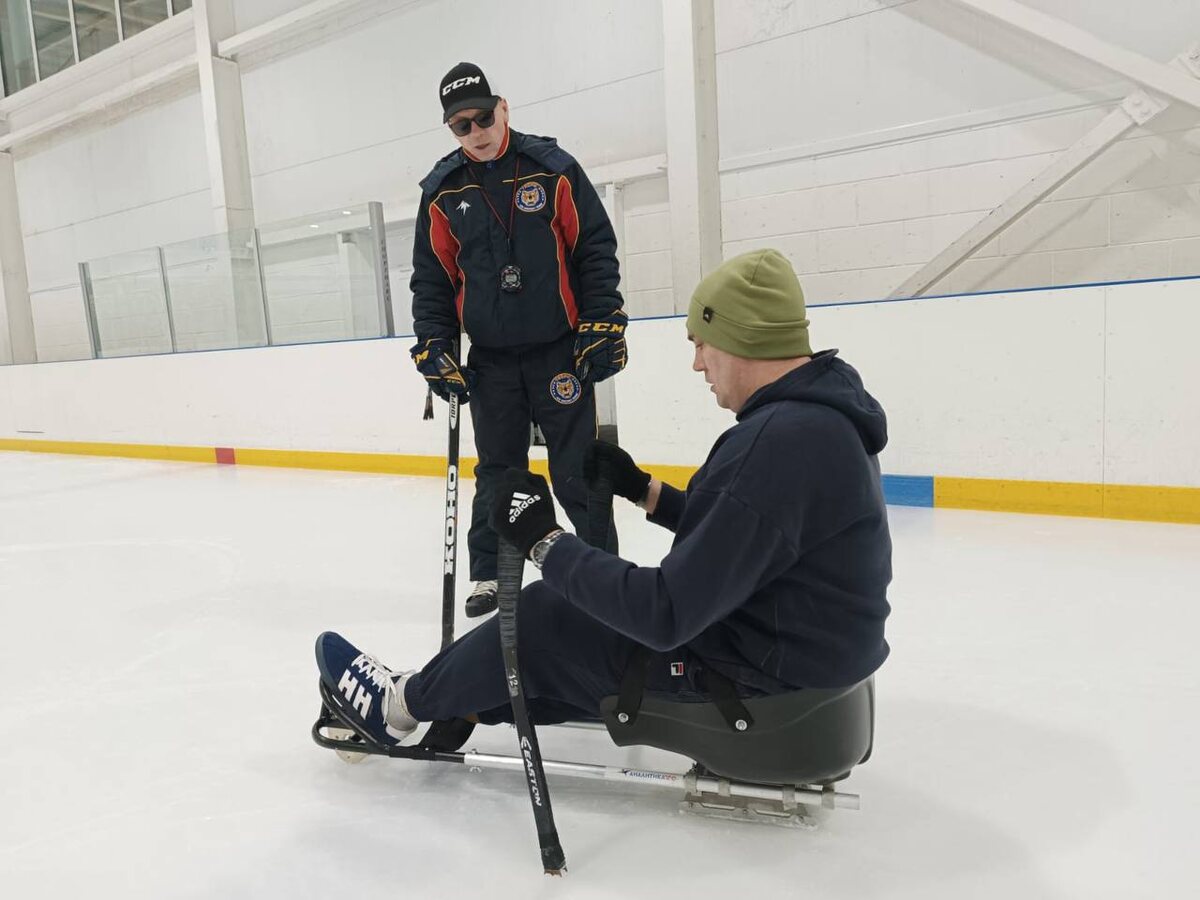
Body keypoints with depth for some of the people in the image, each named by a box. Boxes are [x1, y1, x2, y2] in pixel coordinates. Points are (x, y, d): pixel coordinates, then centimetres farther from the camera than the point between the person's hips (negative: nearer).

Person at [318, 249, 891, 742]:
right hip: (808, 646, 9)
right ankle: (456, 701, 34)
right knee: (572, 602, 16)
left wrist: (544, 541, -19)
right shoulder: (818, 413, 3)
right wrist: (644, 490, 11)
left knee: (546, 616, 2)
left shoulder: (776, 443, -30)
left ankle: (402, 704, 25)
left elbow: (666, 614, -29)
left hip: (765, 679, -9)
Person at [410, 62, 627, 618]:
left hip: (559, 349, -2)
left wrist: (602, 326, -8)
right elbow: (431, 278, 8)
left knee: (576, 468, 0)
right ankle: (490, 575, 22)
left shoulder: (552, 168, -3)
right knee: (497, 471, 9)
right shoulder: (442, 192, 4)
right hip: (490, 359, 3)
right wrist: (434, 349, 1)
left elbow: (596, 249, -2)